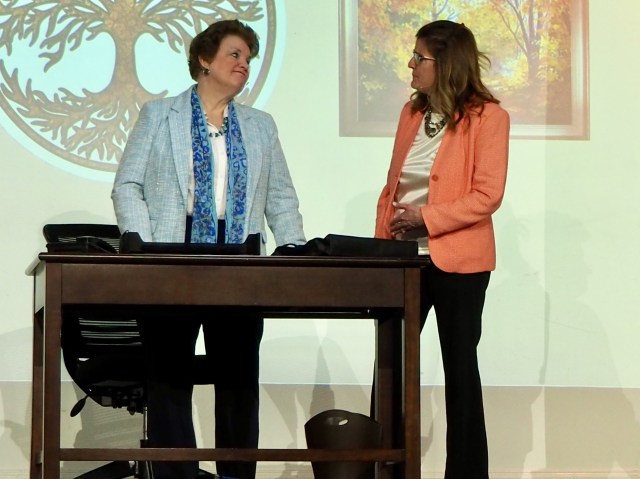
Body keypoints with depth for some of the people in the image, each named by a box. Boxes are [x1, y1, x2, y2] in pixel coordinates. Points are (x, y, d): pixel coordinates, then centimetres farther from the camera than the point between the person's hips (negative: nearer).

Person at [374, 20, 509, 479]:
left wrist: (427, 218, -19)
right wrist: (382, 241, 4)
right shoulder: (412, 112, 11)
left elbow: (487, 196, -14)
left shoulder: (487, 116, -8)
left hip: (456, 260, -6)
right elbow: (392, 185, 14)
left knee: (459, 365, 3)